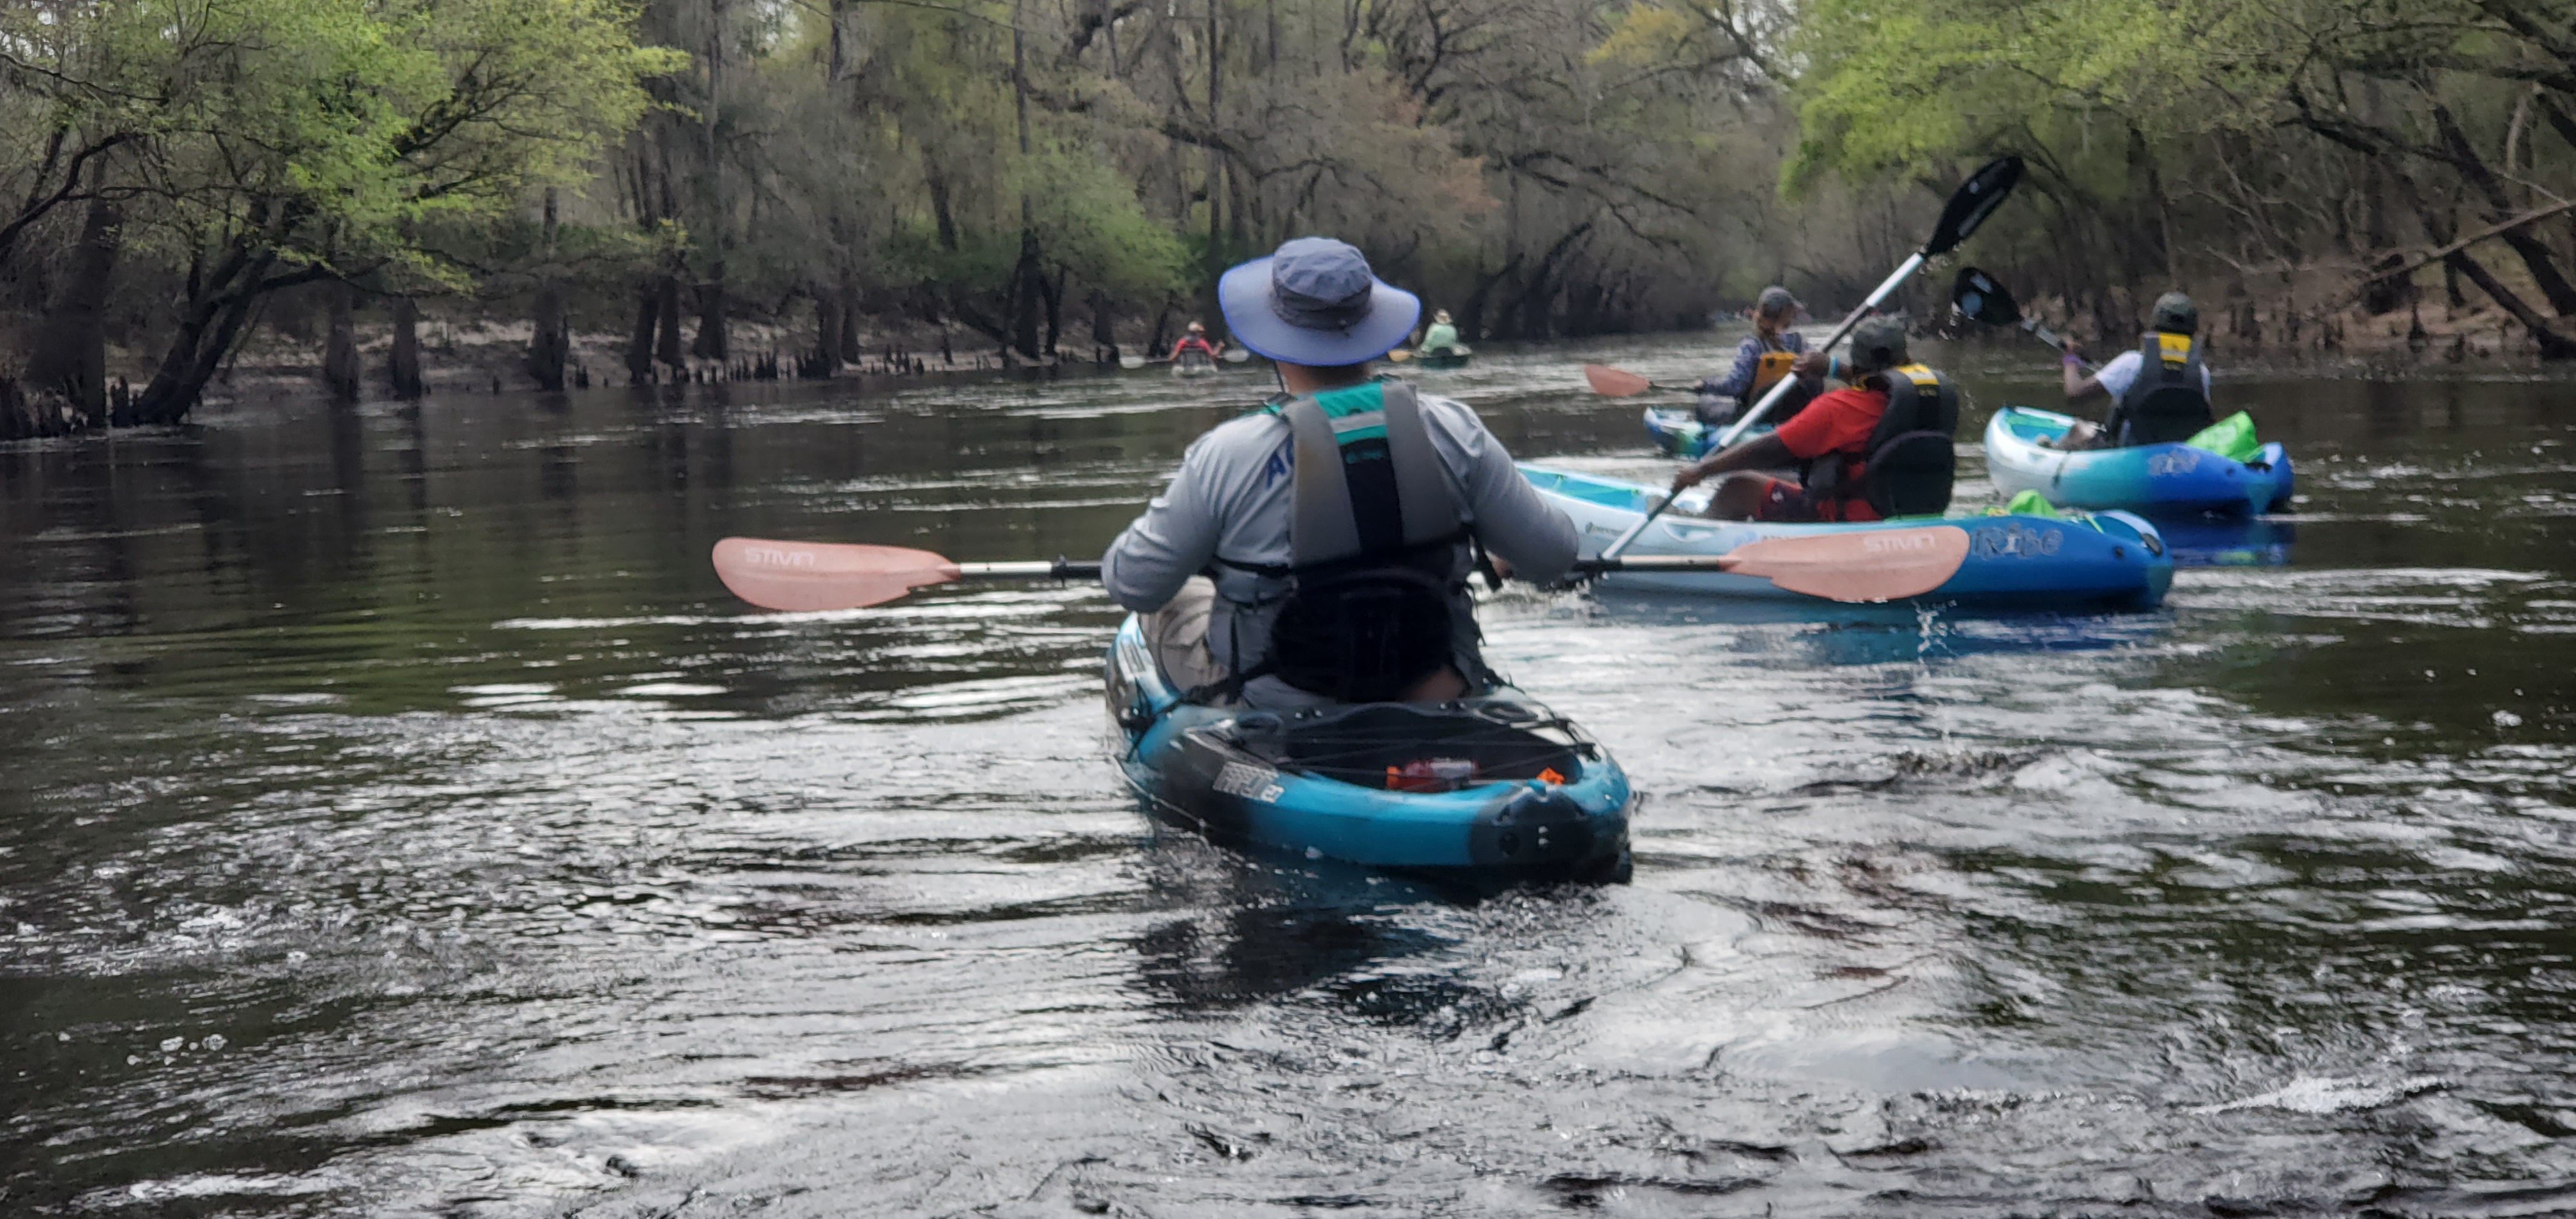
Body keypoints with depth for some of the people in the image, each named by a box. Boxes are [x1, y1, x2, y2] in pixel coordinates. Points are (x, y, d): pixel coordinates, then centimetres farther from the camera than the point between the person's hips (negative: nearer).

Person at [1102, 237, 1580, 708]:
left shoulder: (1226, 455, -20)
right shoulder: (1452, 430, -12)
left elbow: (1133, 586, -8)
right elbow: (1552, 556, -3)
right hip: (1429, 691, 3)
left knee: (1171, 601, 26)